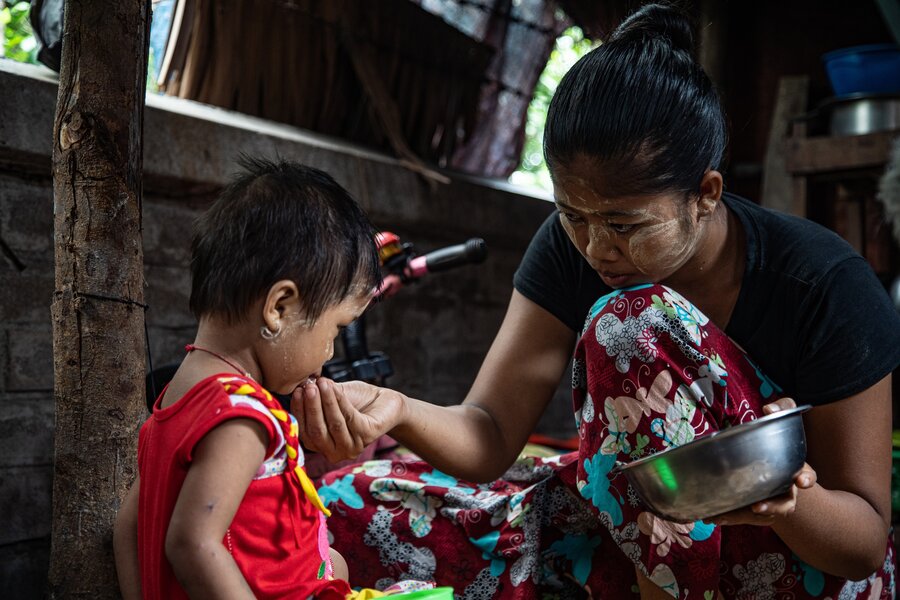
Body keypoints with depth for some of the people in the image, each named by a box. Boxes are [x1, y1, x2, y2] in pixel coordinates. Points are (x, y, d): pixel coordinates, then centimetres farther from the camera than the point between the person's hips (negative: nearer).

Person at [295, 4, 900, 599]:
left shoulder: (827, 288, -21)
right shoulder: (570, 247, -10)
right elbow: (491, 437, -15)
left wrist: (785, 498, -38)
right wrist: (397, 410, -37)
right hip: (634, 529, 5)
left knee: (634, 321, -29)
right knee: (351, 506, -10)